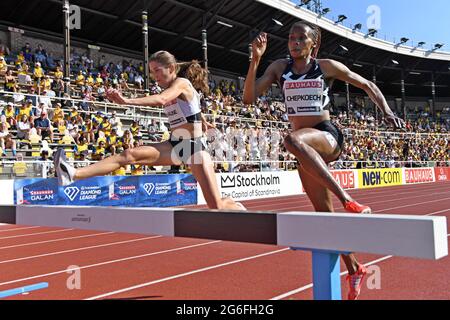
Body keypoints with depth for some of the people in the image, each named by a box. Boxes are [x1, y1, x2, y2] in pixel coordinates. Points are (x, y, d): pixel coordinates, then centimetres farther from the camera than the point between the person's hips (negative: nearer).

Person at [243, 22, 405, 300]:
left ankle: (349, 201, -37)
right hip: (307, 147, 5)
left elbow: (367, 84, 11)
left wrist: (387, 111, -2)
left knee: (293, 140, -40)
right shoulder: (279, 68, 8)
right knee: (325, 213, 8)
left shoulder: (327, 67, 1)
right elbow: (250, 97, -2)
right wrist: (255, 60, -10)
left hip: (328, 137, -4)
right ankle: (355, 270, 27)